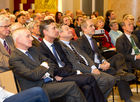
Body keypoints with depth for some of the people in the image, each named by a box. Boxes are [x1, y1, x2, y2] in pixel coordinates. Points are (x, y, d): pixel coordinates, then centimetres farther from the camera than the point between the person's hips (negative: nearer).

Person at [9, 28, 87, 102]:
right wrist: (43, 66, -2)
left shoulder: (33, 50, 17)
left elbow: (51, 63, 20)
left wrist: (48, 73, -2)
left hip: (49, 82, 8)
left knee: (71, 95, -18)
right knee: (72, 86, -19)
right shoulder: (14, 58, -10)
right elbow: (33, 76, -20)